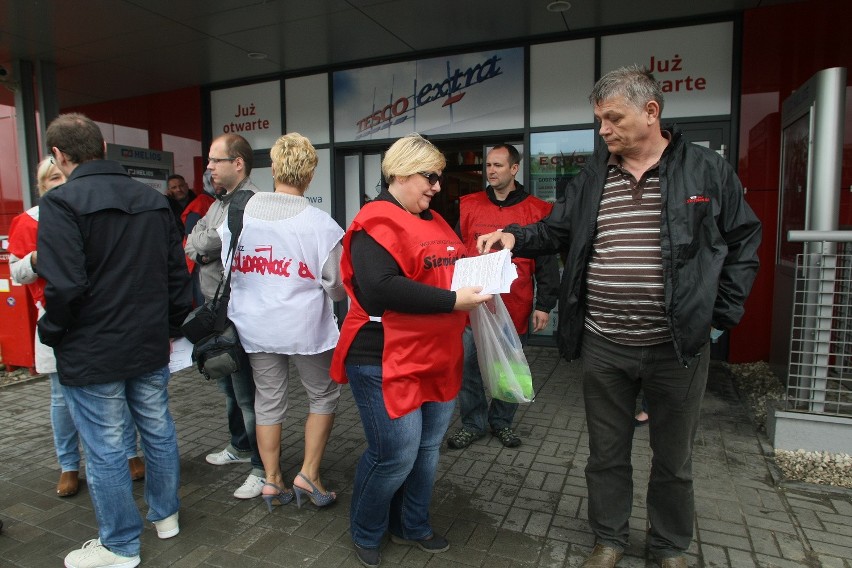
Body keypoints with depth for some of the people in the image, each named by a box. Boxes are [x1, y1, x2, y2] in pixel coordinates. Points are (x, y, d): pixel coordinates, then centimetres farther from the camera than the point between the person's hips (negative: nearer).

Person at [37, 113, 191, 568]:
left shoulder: (62, 202, -14)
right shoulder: (154, 201, 6)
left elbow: (65, 286, -22)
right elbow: (178, 273, 7)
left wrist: (51, 333, -4)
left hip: (91, 354, -6)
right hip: (151, 345, 6)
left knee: (104, 449, 8)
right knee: (158, 430, 18)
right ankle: (165, 516, 36)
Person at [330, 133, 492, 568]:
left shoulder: (434, 222, 16)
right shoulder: (377, 221, -13)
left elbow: (450, 271, 26)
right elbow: (381, 288, -26)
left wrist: (477, 283, 5)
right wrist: (452, 301, -23)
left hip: (437, 359, 9)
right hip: (387, 361, -9)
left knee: (427, 449, 17)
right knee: (396, 455, -1)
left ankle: (411, 526, 39)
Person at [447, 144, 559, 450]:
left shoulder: (536, 211, 0)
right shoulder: (469, 206, 6)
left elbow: (547, 262, 1)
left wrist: (544, 305, -4)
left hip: (515, 307, -1)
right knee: (469, 368, 6)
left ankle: (502, 422, 31)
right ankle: (473, 423, 24)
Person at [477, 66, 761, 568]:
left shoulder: (707, 170, -2)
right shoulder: (593, 177, 6)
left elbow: (743, 242, 3)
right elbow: (557, 230, 11)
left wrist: (722, 316, -2)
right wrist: (515, 237, -8)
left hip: (678, 346, -2)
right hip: (603, 346, 2)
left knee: (673, 459, 16)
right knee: (607, 453, 16)